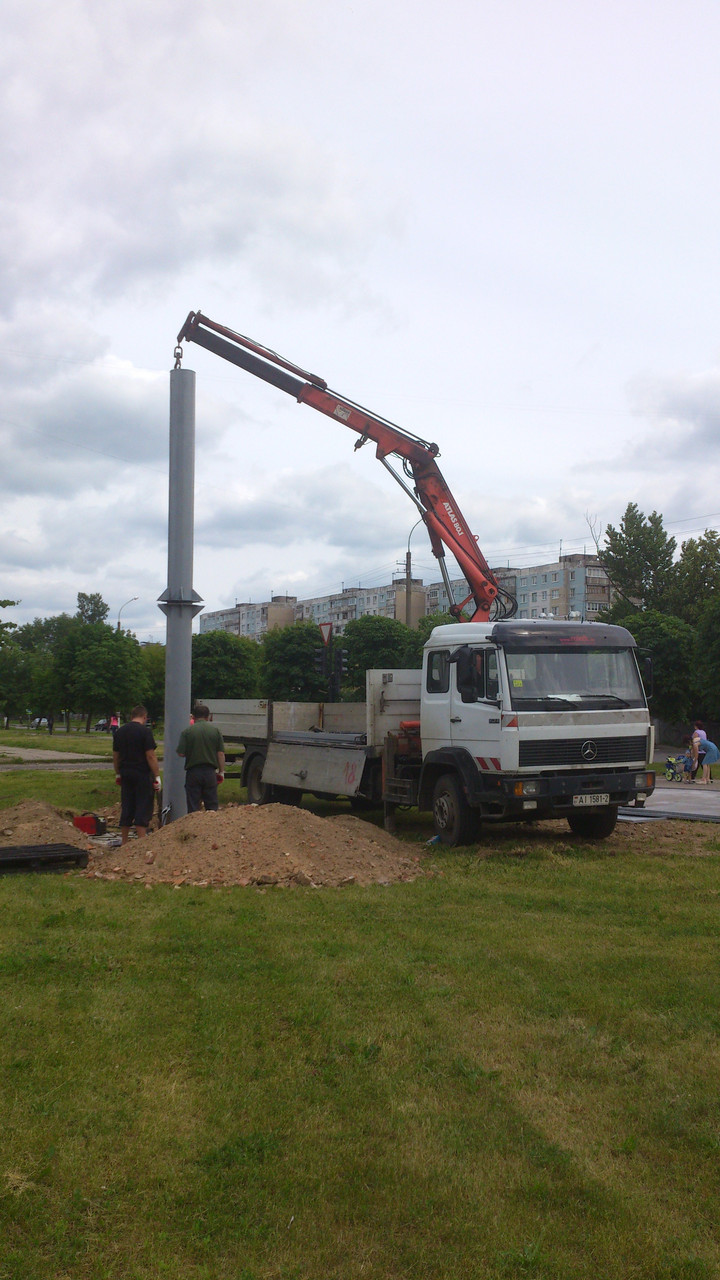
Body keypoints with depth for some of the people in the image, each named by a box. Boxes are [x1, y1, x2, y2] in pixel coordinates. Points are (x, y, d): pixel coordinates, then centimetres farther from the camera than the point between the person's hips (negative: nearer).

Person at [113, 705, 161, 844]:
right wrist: (157, 776, -11)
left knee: (126, 808, 12)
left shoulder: (120, 731, 9)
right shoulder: (145, 731, -11)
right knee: (143, 808, -3)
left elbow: (115, 755, 15)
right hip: (142, 774, -6)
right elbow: (150, 756, -14)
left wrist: (118, 774, 25)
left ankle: (124, 842, 17)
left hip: (125, 774, 6)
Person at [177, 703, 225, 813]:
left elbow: (181, 753, -7)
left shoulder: (187, 731, -5)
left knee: (193, 808, 5)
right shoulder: (215, 730, 0)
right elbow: (221, 753, -1)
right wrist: (221, 771, 7)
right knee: (212, 805, 11)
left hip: (193, 772, -1)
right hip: (210, 771, 2)